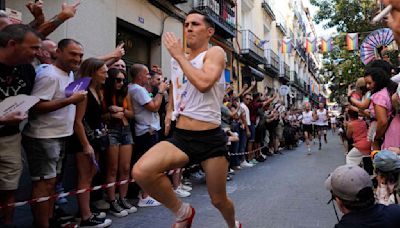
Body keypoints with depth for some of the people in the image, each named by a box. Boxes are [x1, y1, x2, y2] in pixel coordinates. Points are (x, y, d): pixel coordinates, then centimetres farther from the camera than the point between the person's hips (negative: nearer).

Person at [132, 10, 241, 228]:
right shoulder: (177, 58, 14)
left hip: (210, 138, -4)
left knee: (218, 200, 9)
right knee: (141, 171, -23)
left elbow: (204, 84, -25)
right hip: (180, 136, 5)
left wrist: (179, 55, -14)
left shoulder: (215, 52, -4)